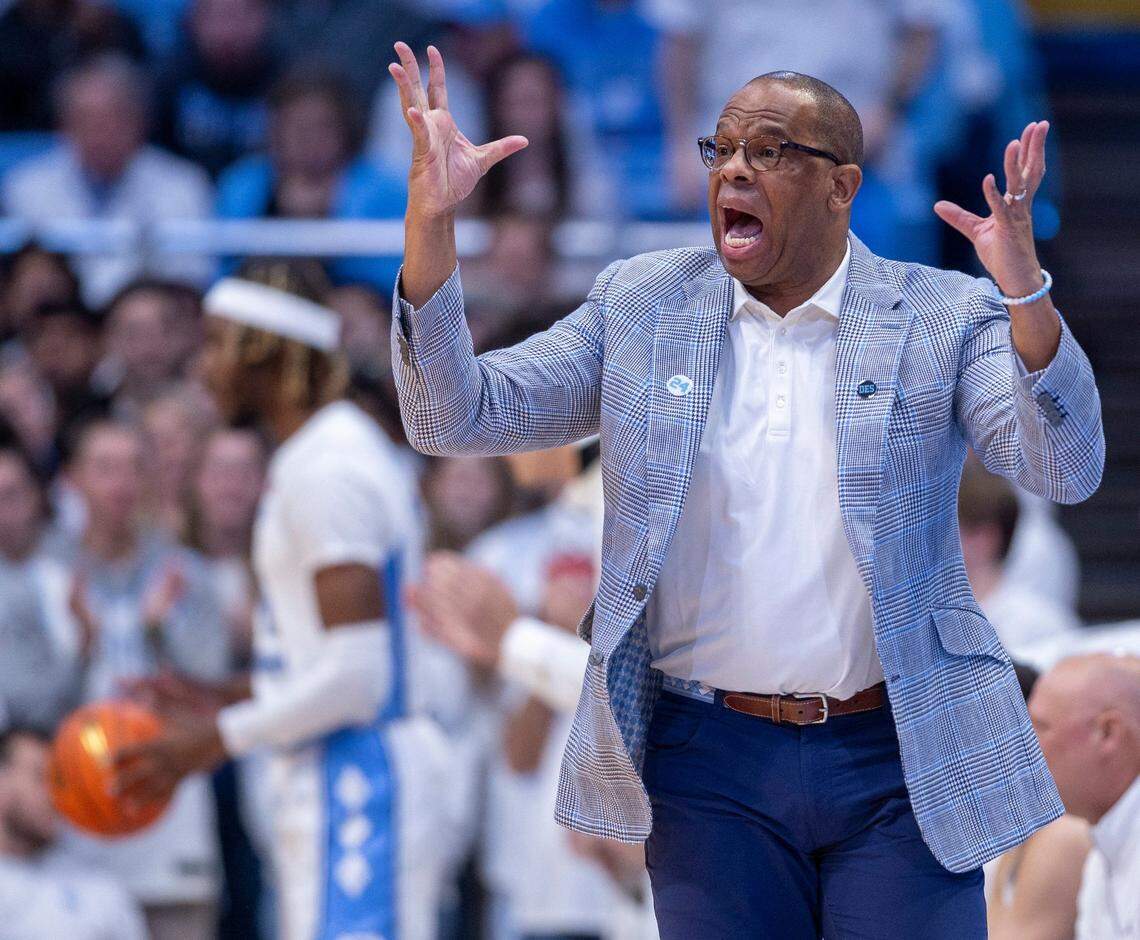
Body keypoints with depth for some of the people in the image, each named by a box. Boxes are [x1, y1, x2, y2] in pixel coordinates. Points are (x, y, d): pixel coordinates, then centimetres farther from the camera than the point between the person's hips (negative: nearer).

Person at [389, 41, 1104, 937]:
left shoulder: (944, 317, 0)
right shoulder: (641, 304, 7)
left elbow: (1067, 470, -13)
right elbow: (457, 417, 1)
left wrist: (1025, 289, -30)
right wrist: (430, 224, -13)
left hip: (900, 765, -2)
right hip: (712, 768, 2)